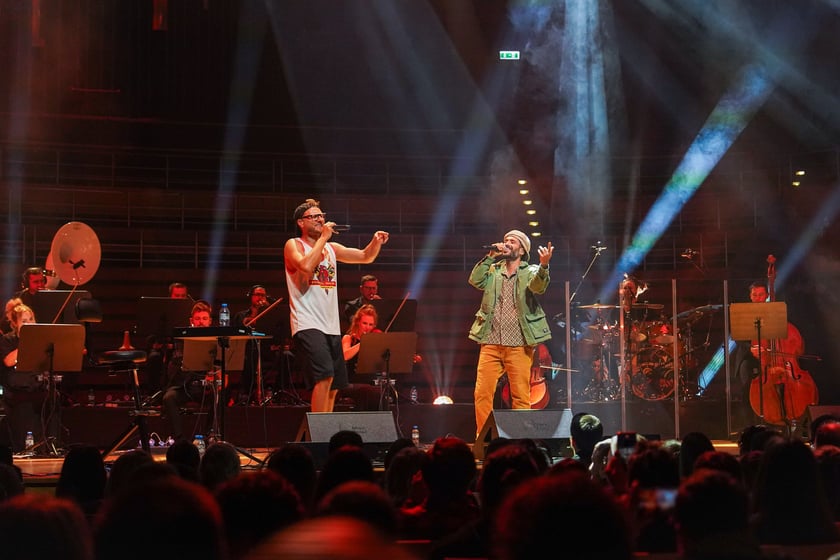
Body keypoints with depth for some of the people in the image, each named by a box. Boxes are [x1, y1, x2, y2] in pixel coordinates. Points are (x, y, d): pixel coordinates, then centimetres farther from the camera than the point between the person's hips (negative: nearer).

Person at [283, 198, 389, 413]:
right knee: (324, 377, -25)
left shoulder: (331, 248, 18)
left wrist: (376, 242, -2)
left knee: (333, 387, 9)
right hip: (307, 325, -7)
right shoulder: (293, 245, 0)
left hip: (331, 327, 8)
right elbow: (306, 266, -21)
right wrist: (323, 238, -14)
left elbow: (366, 257, 18)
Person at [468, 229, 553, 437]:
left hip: (519, 345, -3)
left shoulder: (530, 272, 6)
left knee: (521, 397, -2)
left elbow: (538, 286, -16)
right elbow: (475, 280, 0)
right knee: (482, 394, -3)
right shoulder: (493, 270, 16)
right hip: (490, 343, 3)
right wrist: (490, 257, -4)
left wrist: (544, 265, -35)